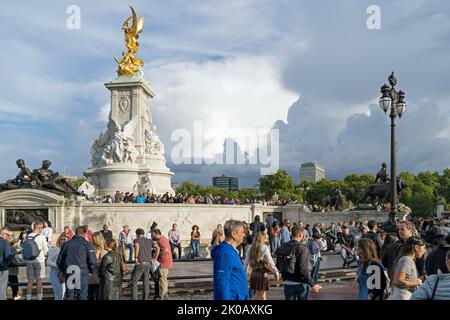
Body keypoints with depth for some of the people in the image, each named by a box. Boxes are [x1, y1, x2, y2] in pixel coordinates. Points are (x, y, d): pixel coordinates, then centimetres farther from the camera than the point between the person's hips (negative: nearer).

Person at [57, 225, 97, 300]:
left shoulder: (66, 244, 7)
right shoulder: (87, 244, -6)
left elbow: (59, 261, 10)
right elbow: (92, 261, -10)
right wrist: (92, 271, 8)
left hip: (68, 275, 4)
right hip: (82, 274, -4)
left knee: (69, 296, 13)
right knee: (82, 297, 4)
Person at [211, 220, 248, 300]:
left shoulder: (232, 251, 12)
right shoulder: (225, 253, -20)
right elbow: (222, 282, -23)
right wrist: (226, 298, -24)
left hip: (238, 297, 10)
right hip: (232, 297, -10)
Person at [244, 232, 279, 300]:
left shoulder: (250, 248, 4)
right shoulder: (264, 248, -8)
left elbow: (246, 262, 6)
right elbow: (270, 261, -9)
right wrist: (276, 272, -2)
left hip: (254, 273, 4)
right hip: (262, 273, -4)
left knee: (258, 294, 19)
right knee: (262, 295, 6)